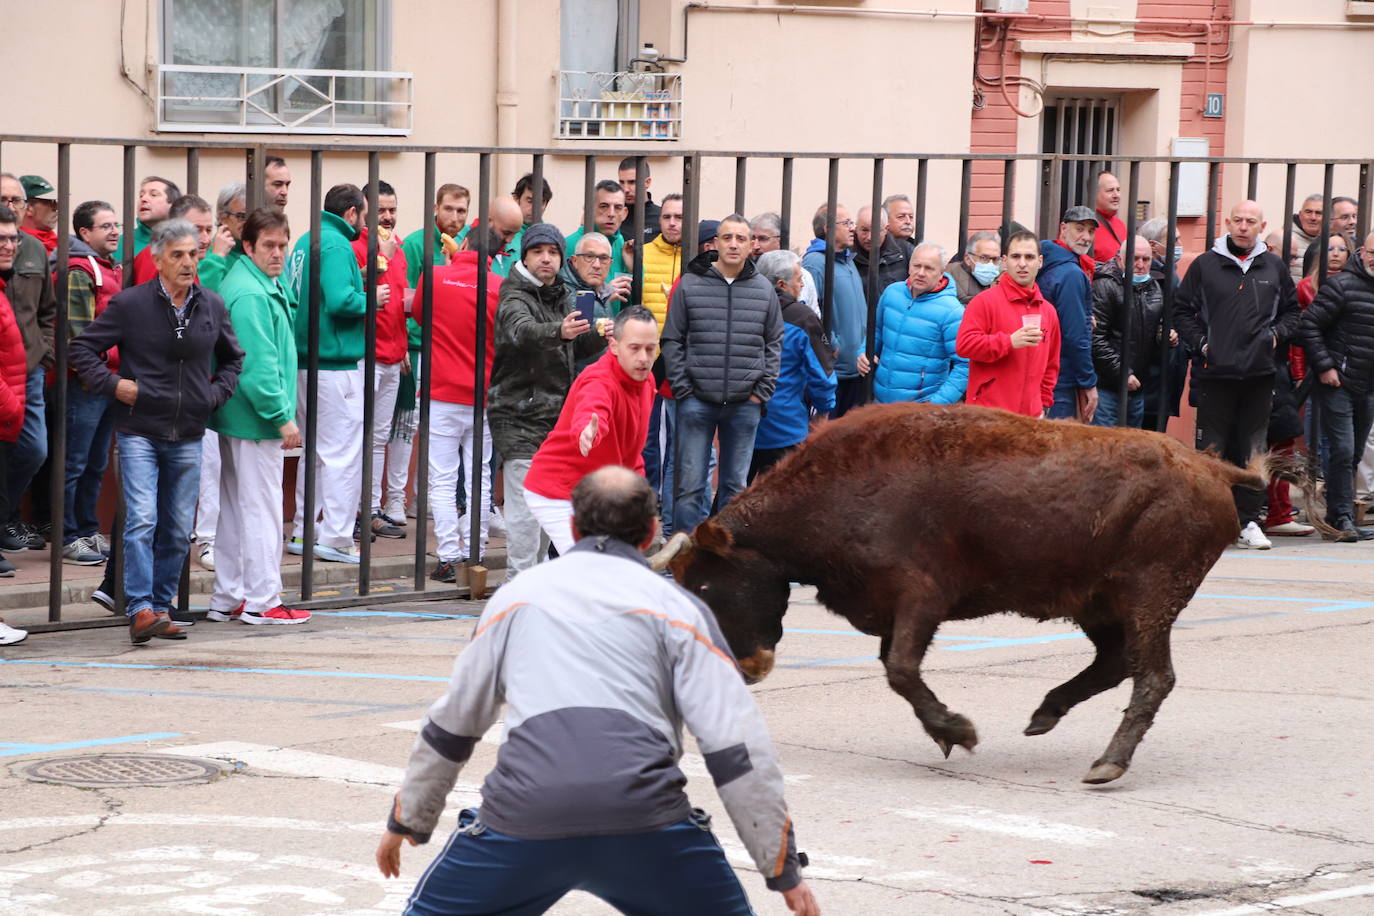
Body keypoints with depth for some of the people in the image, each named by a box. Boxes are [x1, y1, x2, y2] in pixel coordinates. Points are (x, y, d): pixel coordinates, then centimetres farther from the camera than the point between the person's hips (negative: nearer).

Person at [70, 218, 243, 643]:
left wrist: (216, 392, 8)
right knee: (141, 521, -14)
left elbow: (233, 358, 24)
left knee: (178, 530, 8)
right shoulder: (130, 303, -5)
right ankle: (140, 610, -15)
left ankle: (161, 608, 18)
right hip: (140, 431, -4)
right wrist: (112, 384, -9)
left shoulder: (211, 306, 7)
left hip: (188, 436, 4)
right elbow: (82, 349, 1)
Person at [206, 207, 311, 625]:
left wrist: (280, 412, 19)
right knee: (262, 508, -4)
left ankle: (228, 599, 21)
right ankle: (261, 602, 2)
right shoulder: (251, 294, -19)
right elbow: (258, 365, -23)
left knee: (237, 508, 14)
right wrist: (283, 417, -20)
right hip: (257, 418, -11)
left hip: (237, 417, 11)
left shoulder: (263, 286, 14)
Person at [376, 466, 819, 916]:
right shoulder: (676, 606, 14)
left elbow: (451, 722, 31)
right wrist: (784, 870, 10)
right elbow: (736, 747, 7)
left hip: (524, 815, 2)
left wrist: (406, 821, 44)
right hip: (643, 816, -1)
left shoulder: (515, 596, 23)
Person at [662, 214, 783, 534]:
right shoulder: (690, 285, 0)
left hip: (745, 405, 2)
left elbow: (774, 344, 12)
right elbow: (672, 341, 3)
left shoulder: (764, 290, 7)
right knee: (690, 484, -3)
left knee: (735, 486, 9)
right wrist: (683, 389, -5)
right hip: (697, 401, -2)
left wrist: (762, 391, 2)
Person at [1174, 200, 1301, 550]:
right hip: (1214, 373, -2)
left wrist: (1276, 334, 2)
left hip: (1259, 375, 2)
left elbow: (1292, 310, 20)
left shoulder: (1274, 267, 11)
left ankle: (1247, 521, 10)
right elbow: (1181, 309, 7)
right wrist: (1199, 342, -5)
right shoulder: (1204, 265, 4)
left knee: (1252, 452, 5)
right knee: (1212, 450, -2)